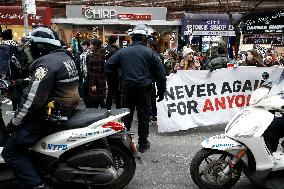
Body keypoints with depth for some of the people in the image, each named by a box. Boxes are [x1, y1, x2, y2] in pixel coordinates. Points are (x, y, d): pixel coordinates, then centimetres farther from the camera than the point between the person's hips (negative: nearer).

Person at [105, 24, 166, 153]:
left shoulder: (122, 52, 3)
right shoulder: (150, 53, -4)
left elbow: (108, 66, 4)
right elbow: (161, 74, -3)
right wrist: (161, 91, 5)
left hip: (127, 89, 2)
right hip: (144, 90, -2)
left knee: (126, 116, 14)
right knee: (144, 117, 9)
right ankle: (143, 144, 17)